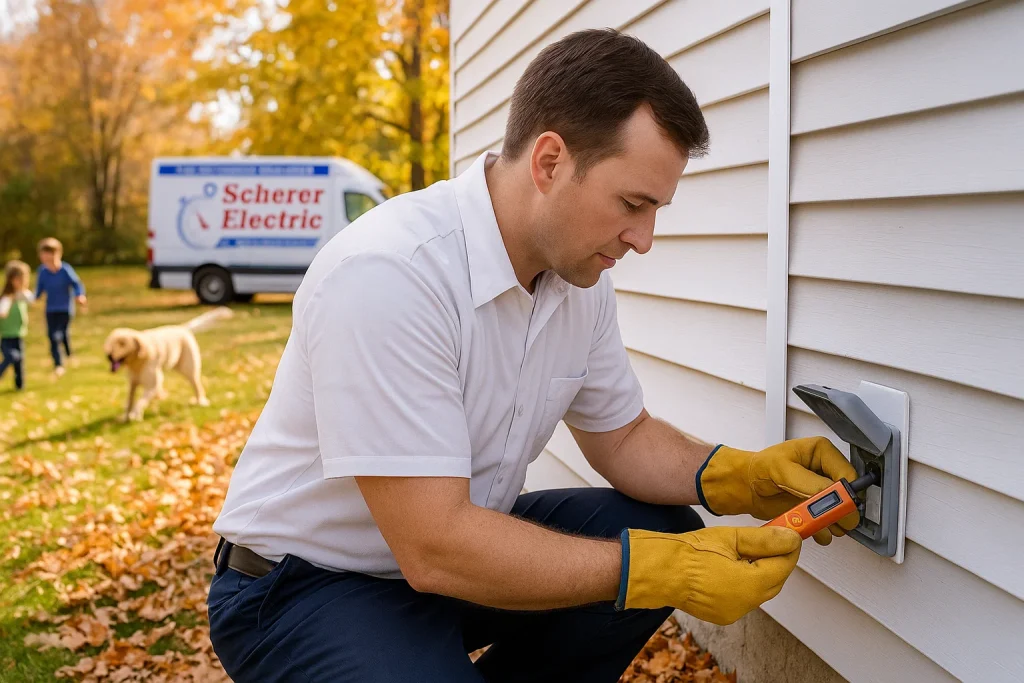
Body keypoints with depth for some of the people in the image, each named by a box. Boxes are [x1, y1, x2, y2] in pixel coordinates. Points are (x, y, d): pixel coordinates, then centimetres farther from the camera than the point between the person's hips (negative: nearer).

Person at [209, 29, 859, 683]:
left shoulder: (580, 273, -3)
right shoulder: (385, 276, -29)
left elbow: (623, 436, 9)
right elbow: (434, 550, -30)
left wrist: (740, 475, -10)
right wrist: (666, 571, -28)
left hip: (456, 543, 8)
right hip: (305, 583, -8)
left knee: (670, 532, -5)